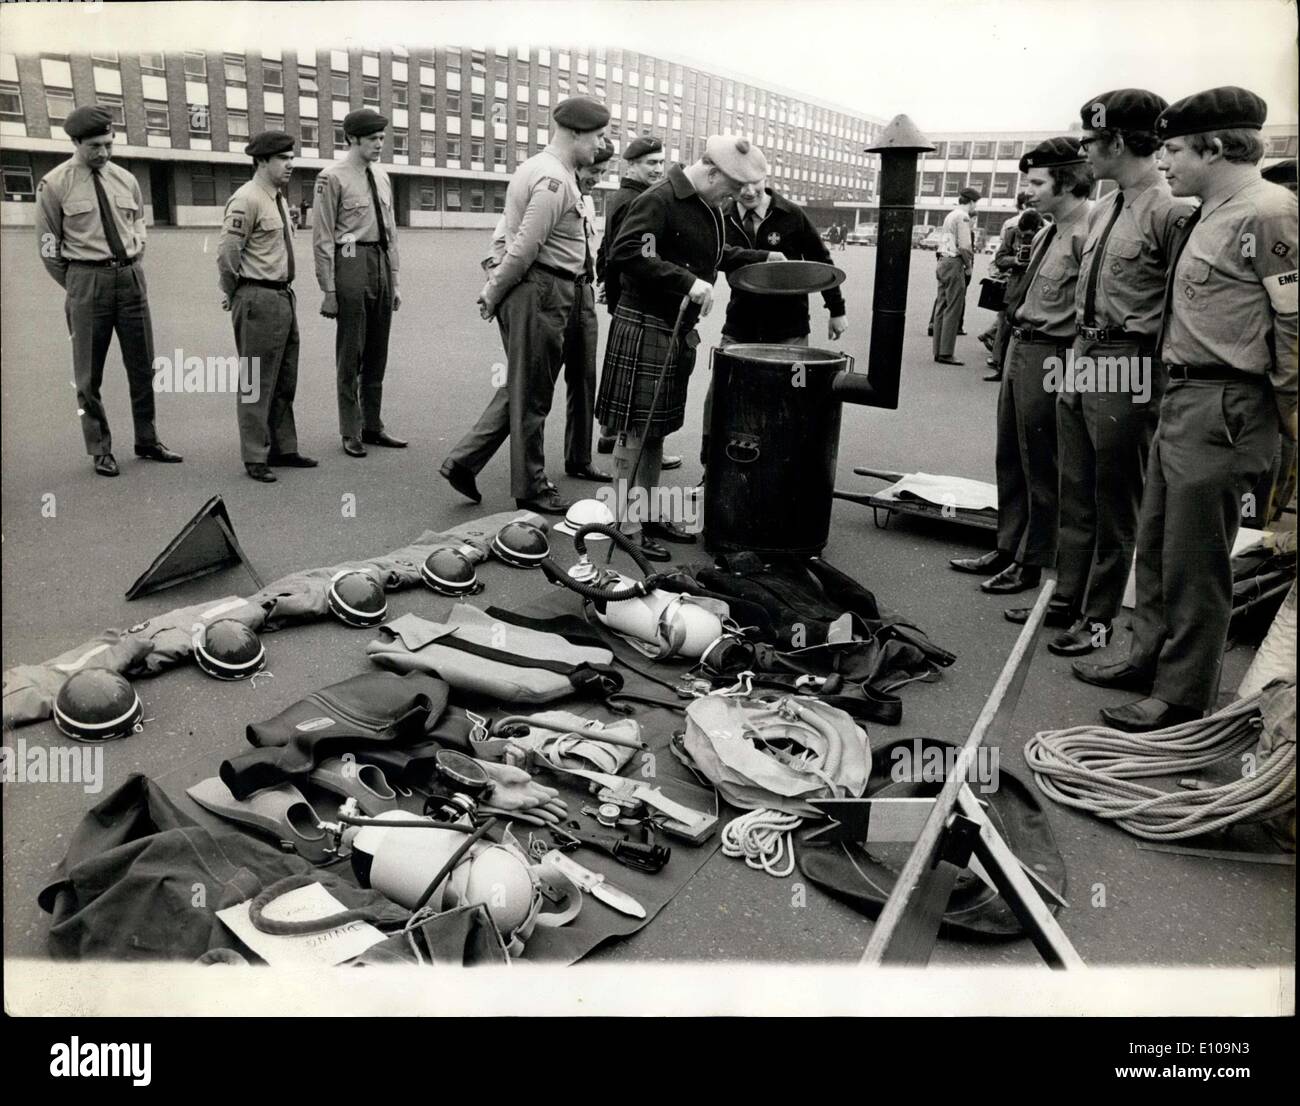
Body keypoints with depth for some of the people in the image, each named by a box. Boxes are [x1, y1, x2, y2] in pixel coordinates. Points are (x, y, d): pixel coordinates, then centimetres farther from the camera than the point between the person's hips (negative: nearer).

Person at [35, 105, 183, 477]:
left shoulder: (126, 180, 7)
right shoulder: (55, 184, -4)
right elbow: (48, 246, 1)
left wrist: (135, 262, 12)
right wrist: (77, 287, 4)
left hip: (132, 277, 4)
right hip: (87, 280, -4)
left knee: (142, 366, 9)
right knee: (89, 373, 2)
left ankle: (147, 441, 21)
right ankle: (100, 450, 13)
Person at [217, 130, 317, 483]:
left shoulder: (279, 199, 13)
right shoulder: (246, 200, -14)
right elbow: (227, 253, -15)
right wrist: (231, 293, -2)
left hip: (285, 296, 9)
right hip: (258, 300, -9)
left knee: (285, 381, 15)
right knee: (256, 383, -2)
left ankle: (283, 449, 26)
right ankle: (255, 458, 6)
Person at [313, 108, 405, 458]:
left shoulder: (381, 175, 13)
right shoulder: (332, 177, -6)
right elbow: (323, 238, -8)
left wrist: (395, 281, 15)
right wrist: (328, 289, -12)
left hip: (382, 262, 7)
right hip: (351, 262, -6)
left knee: (377, 351, 12)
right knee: (350, 352, 0)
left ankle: (373, 426, 22)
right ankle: (351, 433, 10)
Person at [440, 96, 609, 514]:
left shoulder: (534, 167, 17)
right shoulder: (556, 181, -17)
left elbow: (518, 240, 16)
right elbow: (524, 248, -20)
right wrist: (493, 293, -10)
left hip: (531, 290, 10)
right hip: (542, 294, -10)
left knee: (520, 388, 17)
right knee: (532, 395, 2)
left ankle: (463, 461, 19)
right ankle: (531, 488, 16)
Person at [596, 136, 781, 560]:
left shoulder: (708, 208, 14)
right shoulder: (658, 200, -15)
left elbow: (717, 255, 30)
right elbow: (624, 252, -26)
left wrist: (762, 257, 20)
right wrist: (687, 281, -29)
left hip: (679, 331, 9)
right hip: (645, 328, -9)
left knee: (657, 429, 14)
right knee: (635, 430, -4)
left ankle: (649, 515, 24)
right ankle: (628, 526, 4)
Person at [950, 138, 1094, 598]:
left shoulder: (1088, 232, -16)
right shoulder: (1048, 232, 14)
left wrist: (1068, 361, -21)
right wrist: (1018, 340, 15)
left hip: (1050, 357, -10)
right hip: (1019, 349, 10)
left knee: (1041, 466, 2)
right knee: (1010, 458, 17)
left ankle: (1032, 562, 15)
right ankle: (1007, 549, 30)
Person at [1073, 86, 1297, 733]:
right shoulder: (1207, 216, 14)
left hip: (1222, 409, -9)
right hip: (1181, 399, 9)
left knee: (1194, 562, 0)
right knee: (1155, 545, 18)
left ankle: (1183, 697, 14)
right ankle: (1149, 659, 34)